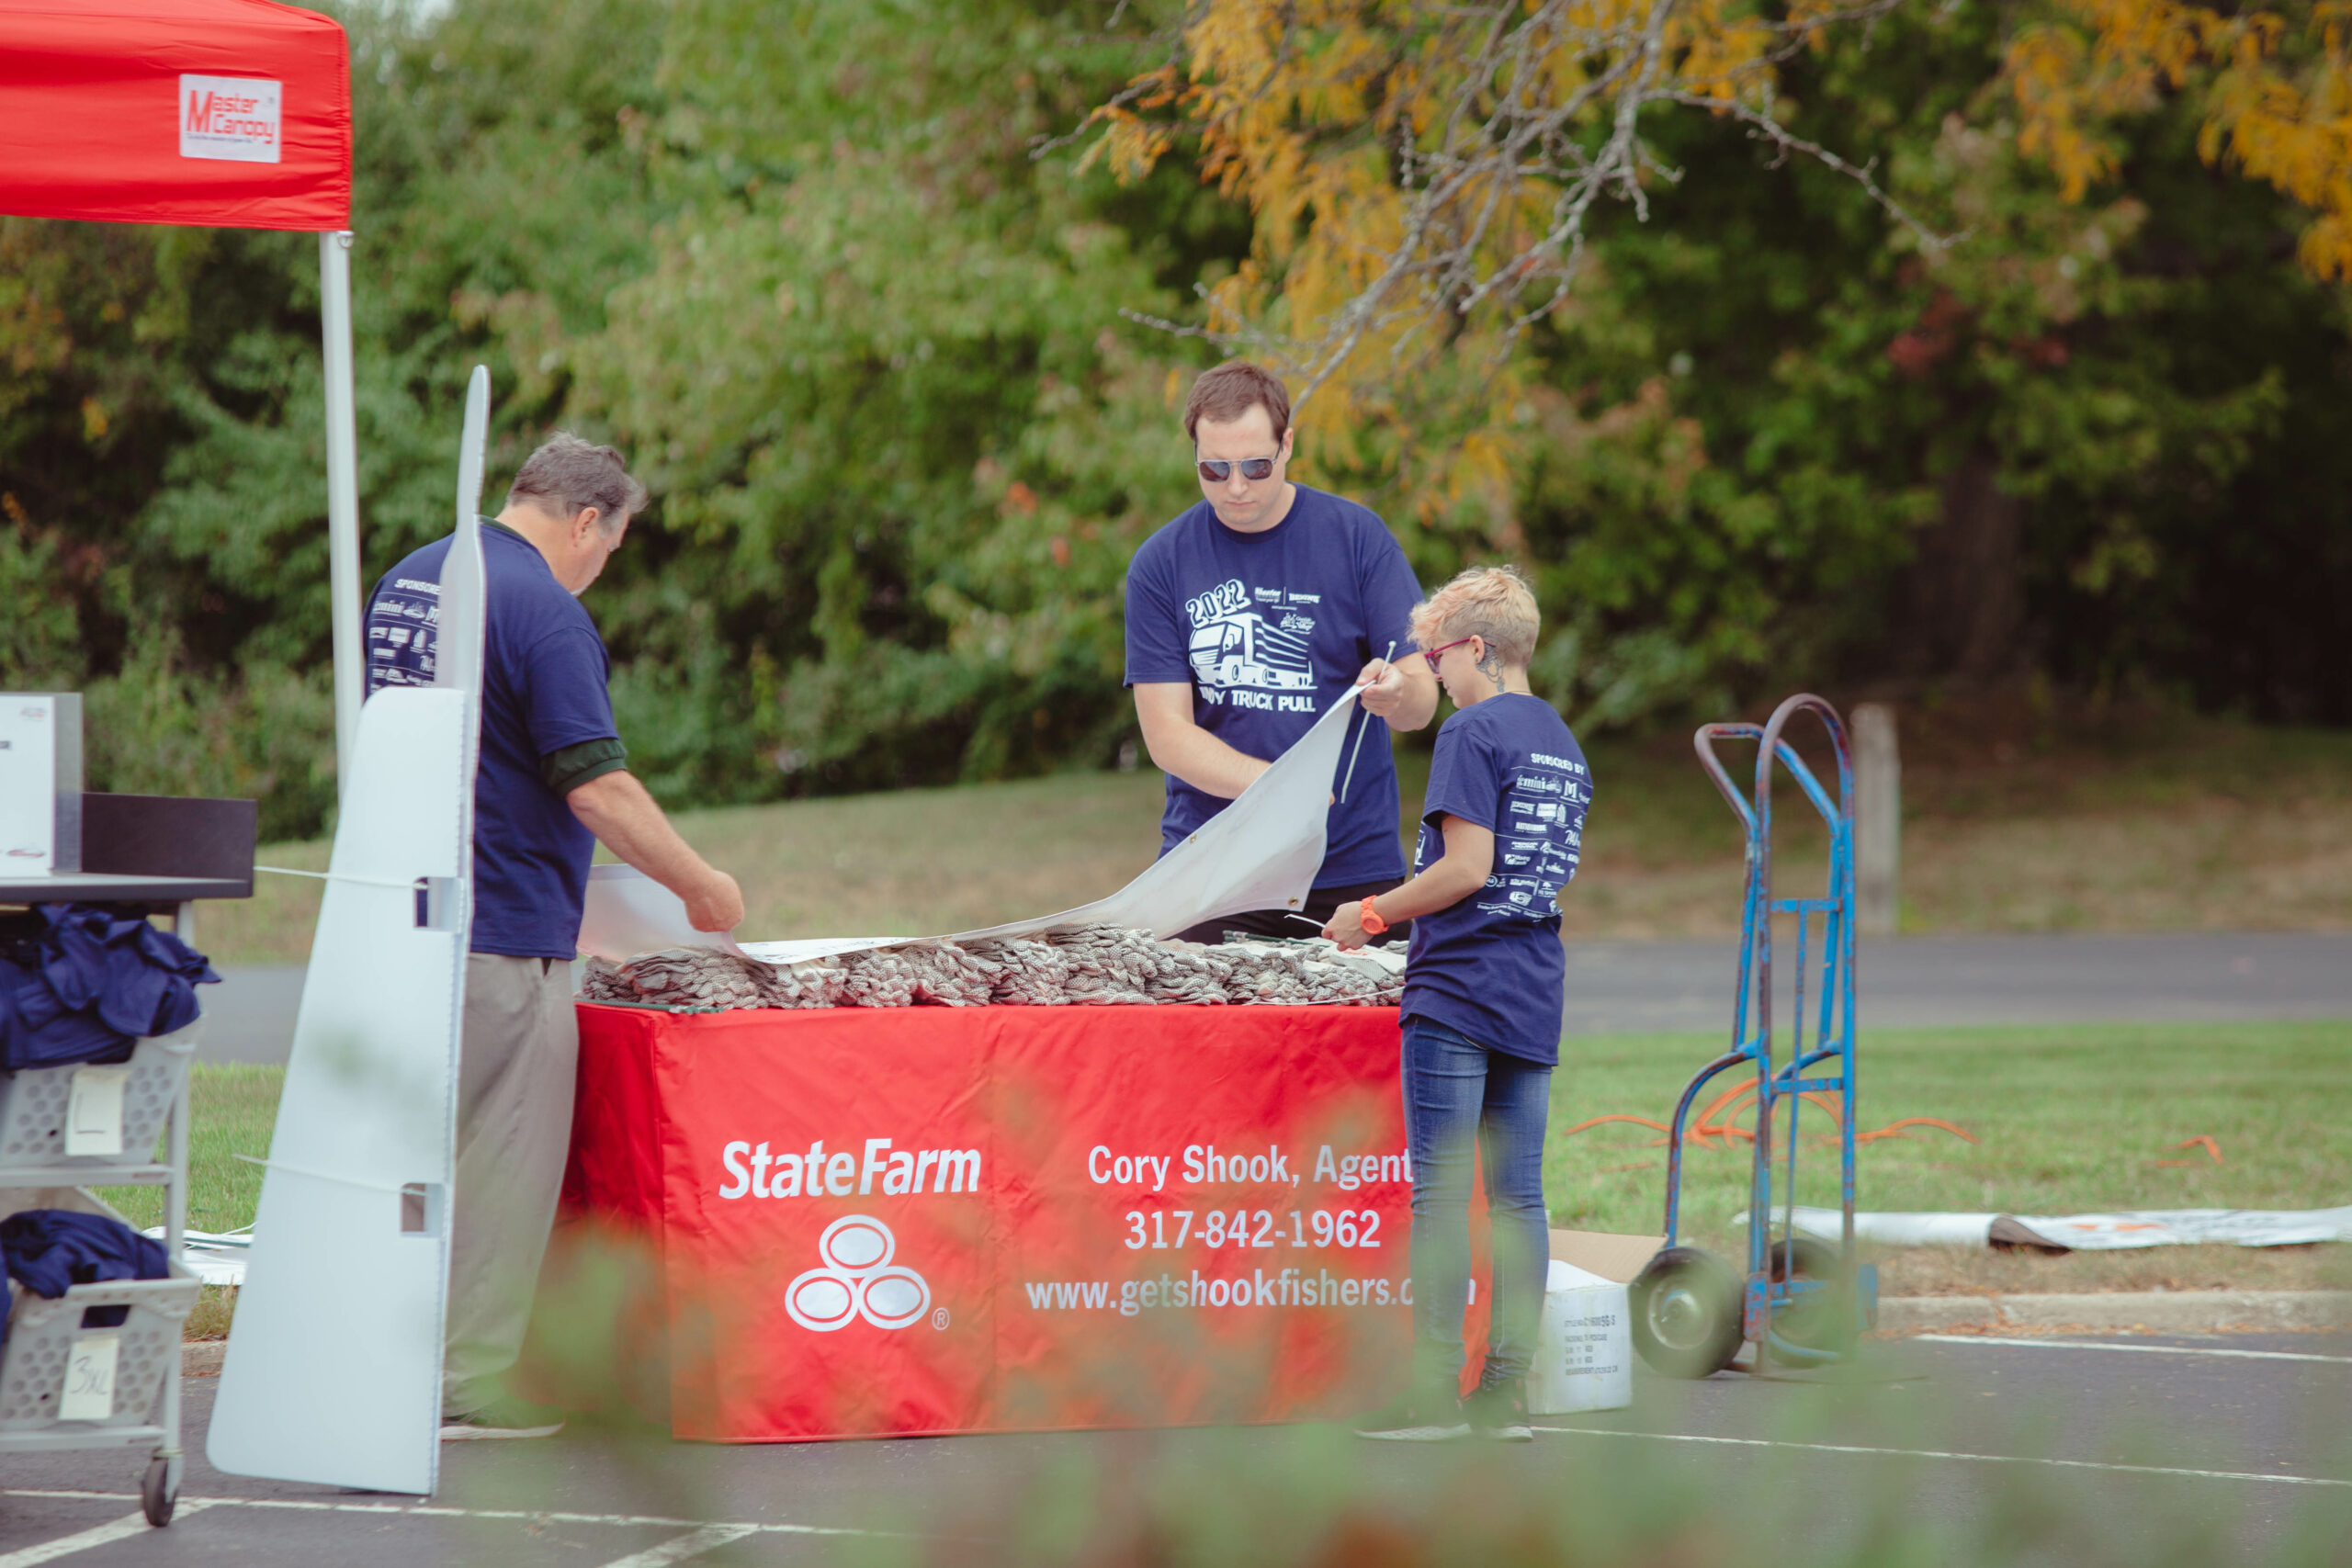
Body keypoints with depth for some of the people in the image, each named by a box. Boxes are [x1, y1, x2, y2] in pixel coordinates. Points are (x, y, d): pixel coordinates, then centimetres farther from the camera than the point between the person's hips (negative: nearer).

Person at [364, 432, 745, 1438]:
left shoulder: (404, 583, 13)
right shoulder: (542, 609, -15)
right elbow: (596, 789, -18)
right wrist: (701, 888, -7)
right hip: (504, 928, -9)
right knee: (505, 1155, -2)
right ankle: (472, 1384, -1)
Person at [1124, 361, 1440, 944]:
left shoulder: (1356, 537, 3)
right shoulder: (1160, 563, 3)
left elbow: (1422, 700, 0)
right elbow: (1166, 732, -2)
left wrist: (1395, 693, -25)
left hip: (1352, 868, 0)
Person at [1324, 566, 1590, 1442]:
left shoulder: (1474, 734, -10)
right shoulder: (1563, 744, 15)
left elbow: (1468, 868, -17)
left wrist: (1374, 914, -6)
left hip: (1456, 991, -8)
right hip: (1534, 997, 8)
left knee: (1440, 1194, -6)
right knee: (1518, 1194, 6)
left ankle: (1435, 1388, -7)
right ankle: (1507, 1388, 6)